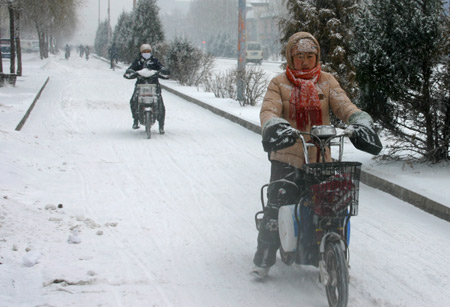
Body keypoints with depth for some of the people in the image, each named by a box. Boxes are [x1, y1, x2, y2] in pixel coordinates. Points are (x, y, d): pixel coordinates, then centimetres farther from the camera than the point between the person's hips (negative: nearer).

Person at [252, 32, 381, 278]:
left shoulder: (327, 82, 9)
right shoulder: (279, 84, 3)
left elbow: (344, 106, -2)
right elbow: (268, 111, -10)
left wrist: (361, 122, -22)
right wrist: (274, 128, -32)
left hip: (321, 157, 2)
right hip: (287, 158, -2)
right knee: (276, 207, -10)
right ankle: (263, 259, 0)